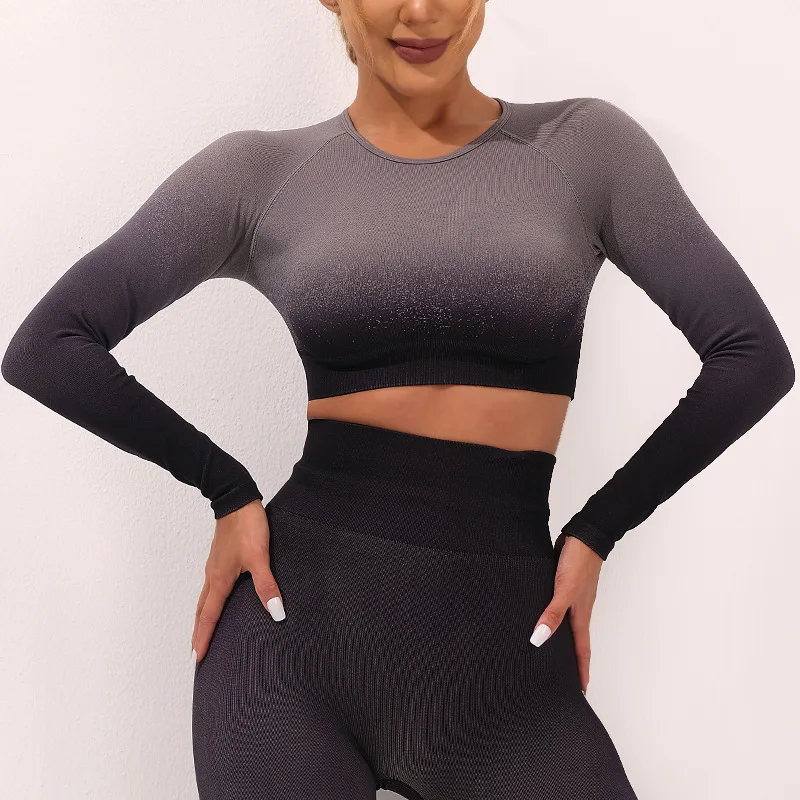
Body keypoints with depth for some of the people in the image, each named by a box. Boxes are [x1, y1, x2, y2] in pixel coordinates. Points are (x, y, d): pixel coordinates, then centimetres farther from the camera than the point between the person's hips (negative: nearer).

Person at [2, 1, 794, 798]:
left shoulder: (584, 146, 4)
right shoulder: (261, 171, 4)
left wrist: (595, 533, 1)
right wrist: (225, 488, -1)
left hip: (504, 656, 1)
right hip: (296, 625, 0)